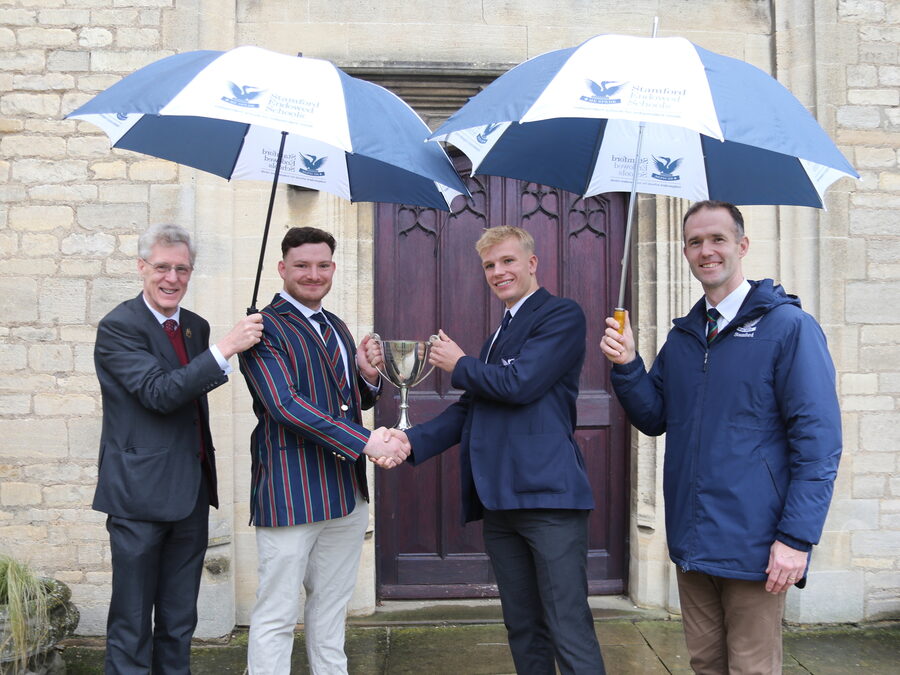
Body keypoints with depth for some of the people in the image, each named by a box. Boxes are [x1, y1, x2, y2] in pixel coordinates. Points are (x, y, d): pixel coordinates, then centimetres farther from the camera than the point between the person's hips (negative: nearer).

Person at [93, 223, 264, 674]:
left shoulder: (196, 327, 10)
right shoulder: (118, 327, -11)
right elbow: (159, 392, -22)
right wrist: (226, 348, -28)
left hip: (191, 493, 7)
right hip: (141, 495, -6)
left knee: (180, 620, 16)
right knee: (132, 624, 4)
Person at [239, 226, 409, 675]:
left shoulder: (337, 328, 16)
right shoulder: (265, 328, -9)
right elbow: (286, 404, -20)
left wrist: (368, 376, -2)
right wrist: (366, 442, -25)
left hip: (347, 493, 8)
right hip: (290, 493, -7)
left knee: (332, 608, 18)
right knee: (277, 616, 1)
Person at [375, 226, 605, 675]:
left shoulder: (562, 315, -3)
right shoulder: (500, 334, 22)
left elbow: (519, 384, -16)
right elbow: (470, 410, 17)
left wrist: (459, 366, 2)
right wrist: (412, 441, 2)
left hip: (548, 494, -8)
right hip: (500, 501, 8)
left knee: (570, 632, -7)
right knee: (523, 630, 15)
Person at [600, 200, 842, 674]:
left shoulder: (788, 326, -9)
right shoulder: (682, 336, 11)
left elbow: (819, 440, -12)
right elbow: (654, 419, 10)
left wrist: (798, 538, -17)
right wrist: (627, 365, -7)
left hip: (753, 546, -6)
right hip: (692, 544, 6)